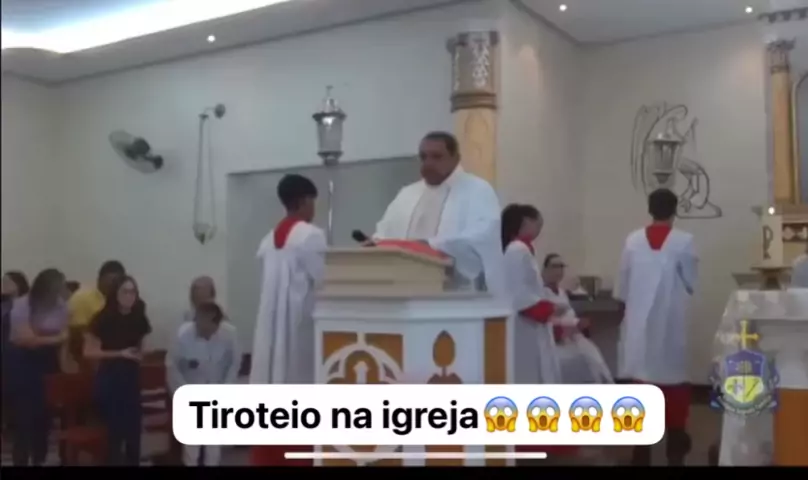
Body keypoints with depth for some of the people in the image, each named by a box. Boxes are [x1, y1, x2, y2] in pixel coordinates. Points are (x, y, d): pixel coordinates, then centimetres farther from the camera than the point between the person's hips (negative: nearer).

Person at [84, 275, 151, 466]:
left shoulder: (138, 318, 4)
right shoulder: (103, 318, -10)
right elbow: (89, 352, -11)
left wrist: (139, 355, -1)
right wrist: (119, 353, -18)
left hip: (131, 378, 4)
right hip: (109, 379, -4)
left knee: (133, 428, 7)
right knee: (115, 429, -2)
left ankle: (133, 461, 20)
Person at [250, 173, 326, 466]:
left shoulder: (269, 239, 12)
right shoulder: (311, 235, -9)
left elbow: (276, 281, 11)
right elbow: (323, 281, -11)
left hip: (271, 328, 7)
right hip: (299, 324, -7)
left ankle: (267, 459, 14)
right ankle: (299, 459, 2)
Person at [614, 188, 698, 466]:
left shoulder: (632, 240, -2)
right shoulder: (684, 241, -8)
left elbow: (622, 285, 3)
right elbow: (692, 283, -1)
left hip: (639, 323, 2)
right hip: (670, 323, -2)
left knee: (641, 380, 6)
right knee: (673, 381, 8)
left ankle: (641, 447, 11)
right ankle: (675, 447, 15)